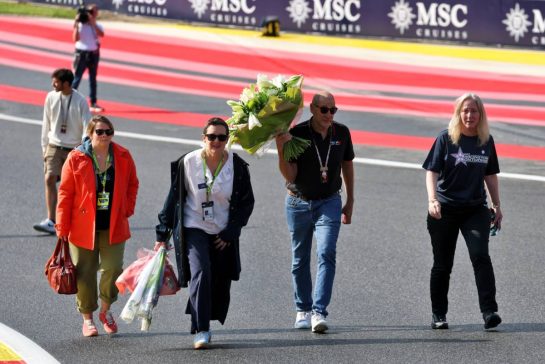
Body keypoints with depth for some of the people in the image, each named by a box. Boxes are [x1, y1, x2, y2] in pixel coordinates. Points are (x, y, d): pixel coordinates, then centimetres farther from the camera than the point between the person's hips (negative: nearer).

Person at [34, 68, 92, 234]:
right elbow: (46, 123, 9)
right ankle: (50, 221, -16)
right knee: (50, 179, -13)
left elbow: (87, 127, -9)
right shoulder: (51, 98, -1)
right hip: (54, 146, 2)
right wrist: (44, 146, 10)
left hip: (74, 148, -2)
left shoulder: (80, 101, -10)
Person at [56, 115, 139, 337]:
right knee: (85, 273, 6)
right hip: (84, 225, -1)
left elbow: (132, 184, 16)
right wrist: (62, 229, -5)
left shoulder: (123, 157, 0)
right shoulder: (76, 159, -7)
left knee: (113, 269, -6)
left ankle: (106, 310, 19)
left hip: (113, 226, 1)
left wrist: (127, 210, 4)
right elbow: (65, 194, -4)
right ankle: (87, 319, 20)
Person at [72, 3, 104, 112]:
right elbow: (75, 39, -15)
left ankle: (93, 103, 14)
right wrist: (76, 25, -22)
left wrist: (92, 23, -23)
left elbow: (101, 34, -19)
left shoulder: (97, 26, 2)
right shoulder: (80, 25, -6)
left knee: (93, 79, 9)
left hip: (93, 54, 4)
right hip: (82, 53, -4)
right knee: (76, 78, -5)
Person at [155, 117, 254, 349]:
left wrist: (230, 233, -4)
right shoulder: (188, 163, -8)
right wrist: (163, 234, 2)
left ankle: (200, 325, 23)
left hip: (223, 234, 3)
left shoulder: (237, 166, -5)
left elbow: (246, 202, 4)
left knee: (221, 284, 4)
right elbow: (174, 198, 1)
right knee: (201, 273, -22)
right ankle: (201, 331, -22)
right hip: (193, 229, -3)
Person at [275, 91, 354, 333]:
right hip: (299, 202, 0)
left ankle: (319, 313, -22)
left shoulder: (341, 133, -3)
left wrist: (350, 201, 15)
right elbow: (290, 176, -15)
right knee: (300, 260, 9)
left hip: (329, 202, 1)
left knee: (326, 255, -16)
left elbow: (347, 165, 13)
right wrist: (281, 151, -31)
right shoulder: (296, 134, -13)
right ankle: (303, 311, 23)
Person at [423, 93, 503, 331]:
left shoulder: (486, 141, 7)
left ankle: (489, 311, -21)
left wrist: (497, 206, 16)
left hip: (475, 209, 2)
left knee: (480, 255, -17)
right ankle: (438, 315, 16)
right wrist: (432, 200, -21)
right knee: (443, 264, 5)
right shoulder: (446, 139, -4)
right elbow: (431, 171, -7)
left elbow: (490, 175, 17)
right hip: (445, 210, -2)